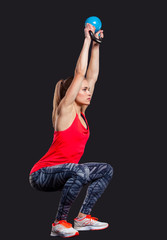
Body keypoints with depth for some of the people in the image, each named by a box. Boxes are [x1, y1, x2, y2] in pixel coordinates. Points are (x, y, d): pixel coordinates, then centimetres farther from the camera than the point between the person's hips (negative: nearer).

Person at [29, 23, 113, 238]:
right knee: (79, 171, -36)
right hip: (42, 175, -9)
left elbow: (92, 75, 9)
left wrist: (96, 45, 8)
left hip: (60, 173, 9)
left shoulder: (80, 112, 8)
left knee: (106, 170, 8)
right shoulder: (65, 110, -12)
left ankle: (83, 217, 3)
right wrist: (87, 40, -13)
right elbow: (79, 73, -17)